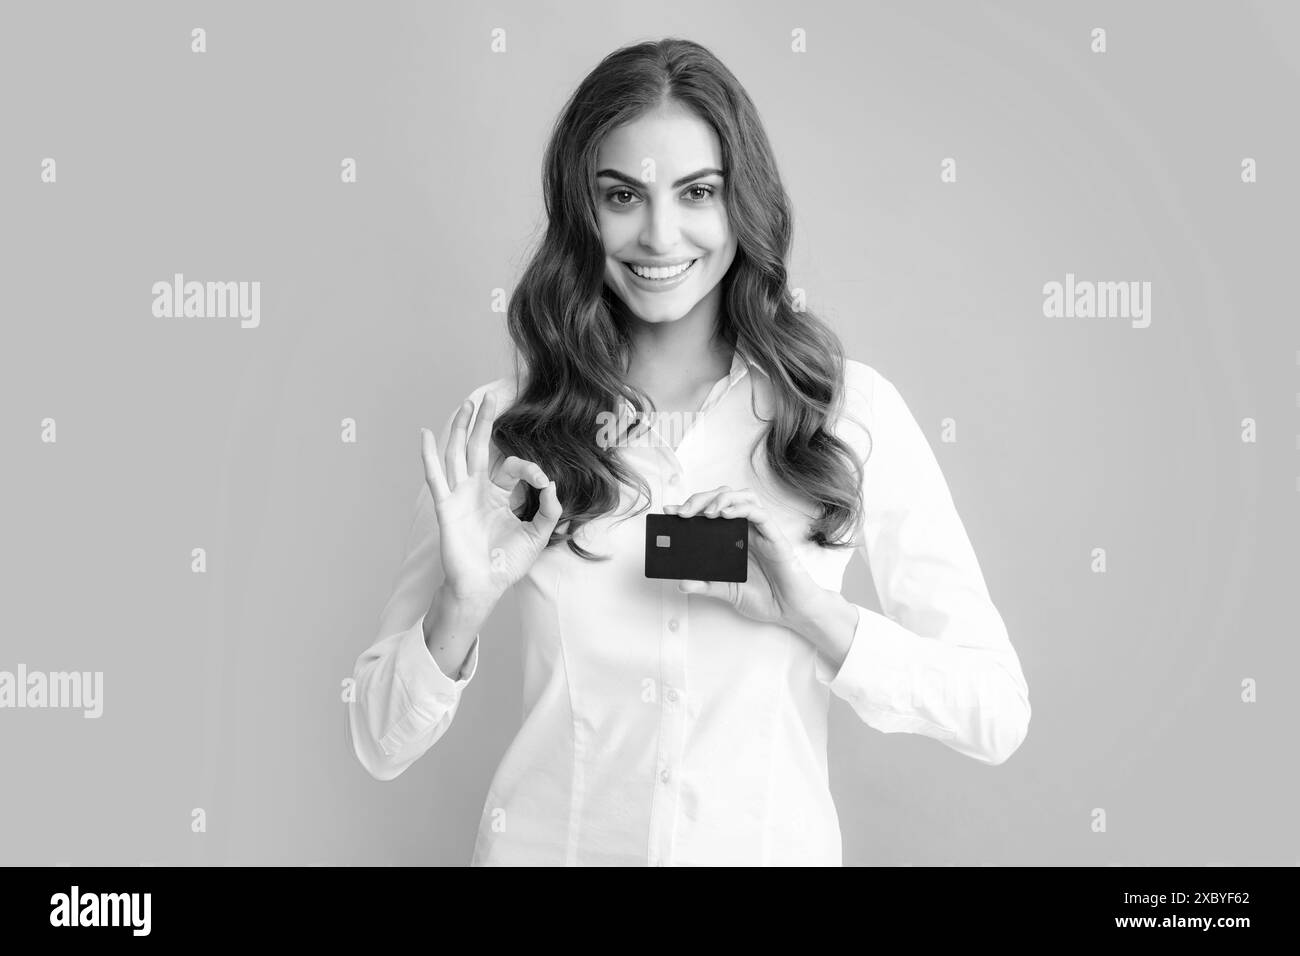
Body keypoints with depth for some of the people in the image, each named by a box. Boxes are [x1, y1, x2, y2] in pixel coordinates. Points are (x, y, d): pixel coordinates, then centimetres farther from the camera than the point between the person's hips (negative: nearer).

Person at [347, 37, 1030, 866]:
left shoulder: (853, 411, -10)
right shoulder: (498, 428, -8)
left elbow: (998, 717, -9)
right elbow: (381, 745, -4)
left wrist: (808, 610, -23)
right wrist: (465, 605, -22)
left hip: (773, 845, 0)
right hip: (545, 843, 0)